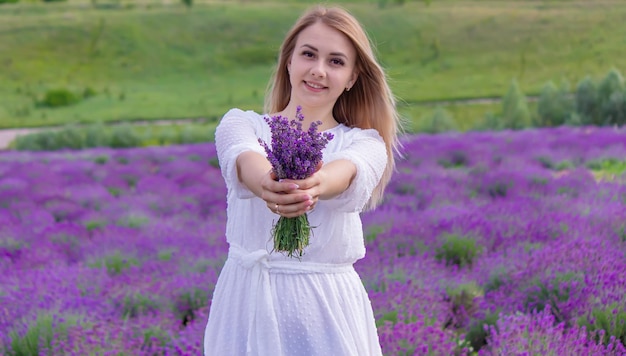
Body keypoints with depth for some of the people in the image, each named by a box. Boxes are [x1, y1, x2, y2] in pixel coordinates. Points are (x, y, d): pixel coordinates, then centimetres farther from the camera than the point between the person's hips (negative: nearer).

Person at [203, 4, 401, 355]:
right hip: (248, 299, 1)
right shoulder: (242, 123, 1)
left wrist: (317, 182, -47)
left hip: (327, 306, 0)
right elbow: (244, 158, -23)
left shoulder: (365, 143, 1)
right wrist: (267, 182, -46)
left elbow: (349, 172, -23)